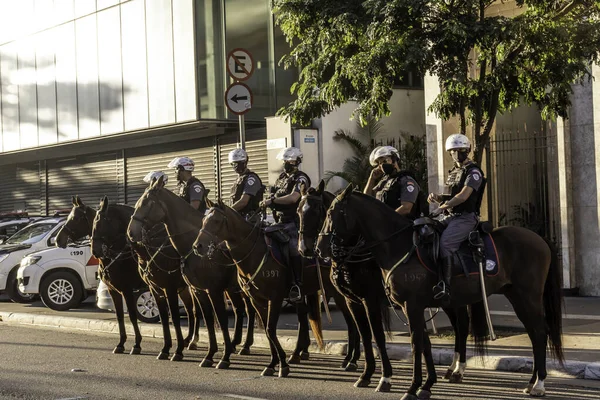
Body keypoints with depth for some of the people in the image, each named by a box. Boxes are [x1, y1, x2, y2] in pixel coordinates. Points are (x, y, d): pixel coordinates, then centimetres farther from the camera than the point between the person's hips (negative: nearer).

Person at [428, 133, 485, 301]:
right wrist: (437, 198, 7)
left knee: (445, 243, -30)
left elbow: (464, 195, -19)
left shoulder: (473, 171, -6)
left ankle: (445, 285, -36)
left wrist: (443, 206, -27)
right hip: (451, 216, 9)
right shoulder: (453, 172, 22)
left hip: (466, 217, -9)